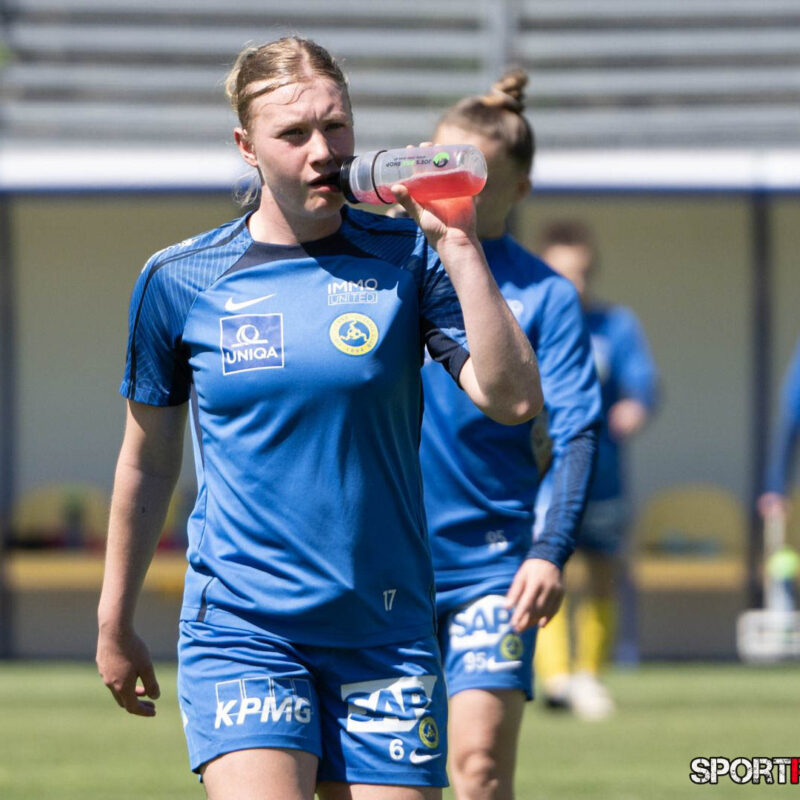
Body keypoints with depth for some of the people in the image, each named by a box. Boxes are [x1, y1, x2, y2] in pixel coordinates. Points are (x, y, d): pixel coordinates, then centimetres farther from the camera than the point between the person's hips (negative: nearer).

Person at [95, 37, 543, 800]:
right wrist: (115, 623, 19)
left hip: (386, 631, 2)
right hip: (239, 627, -1)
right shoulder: (179, 281, 1)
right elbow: (149, 458, 13)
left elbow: (512, 399, -10)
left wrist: (459, 245, -14)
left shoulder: (406, 258, 1)